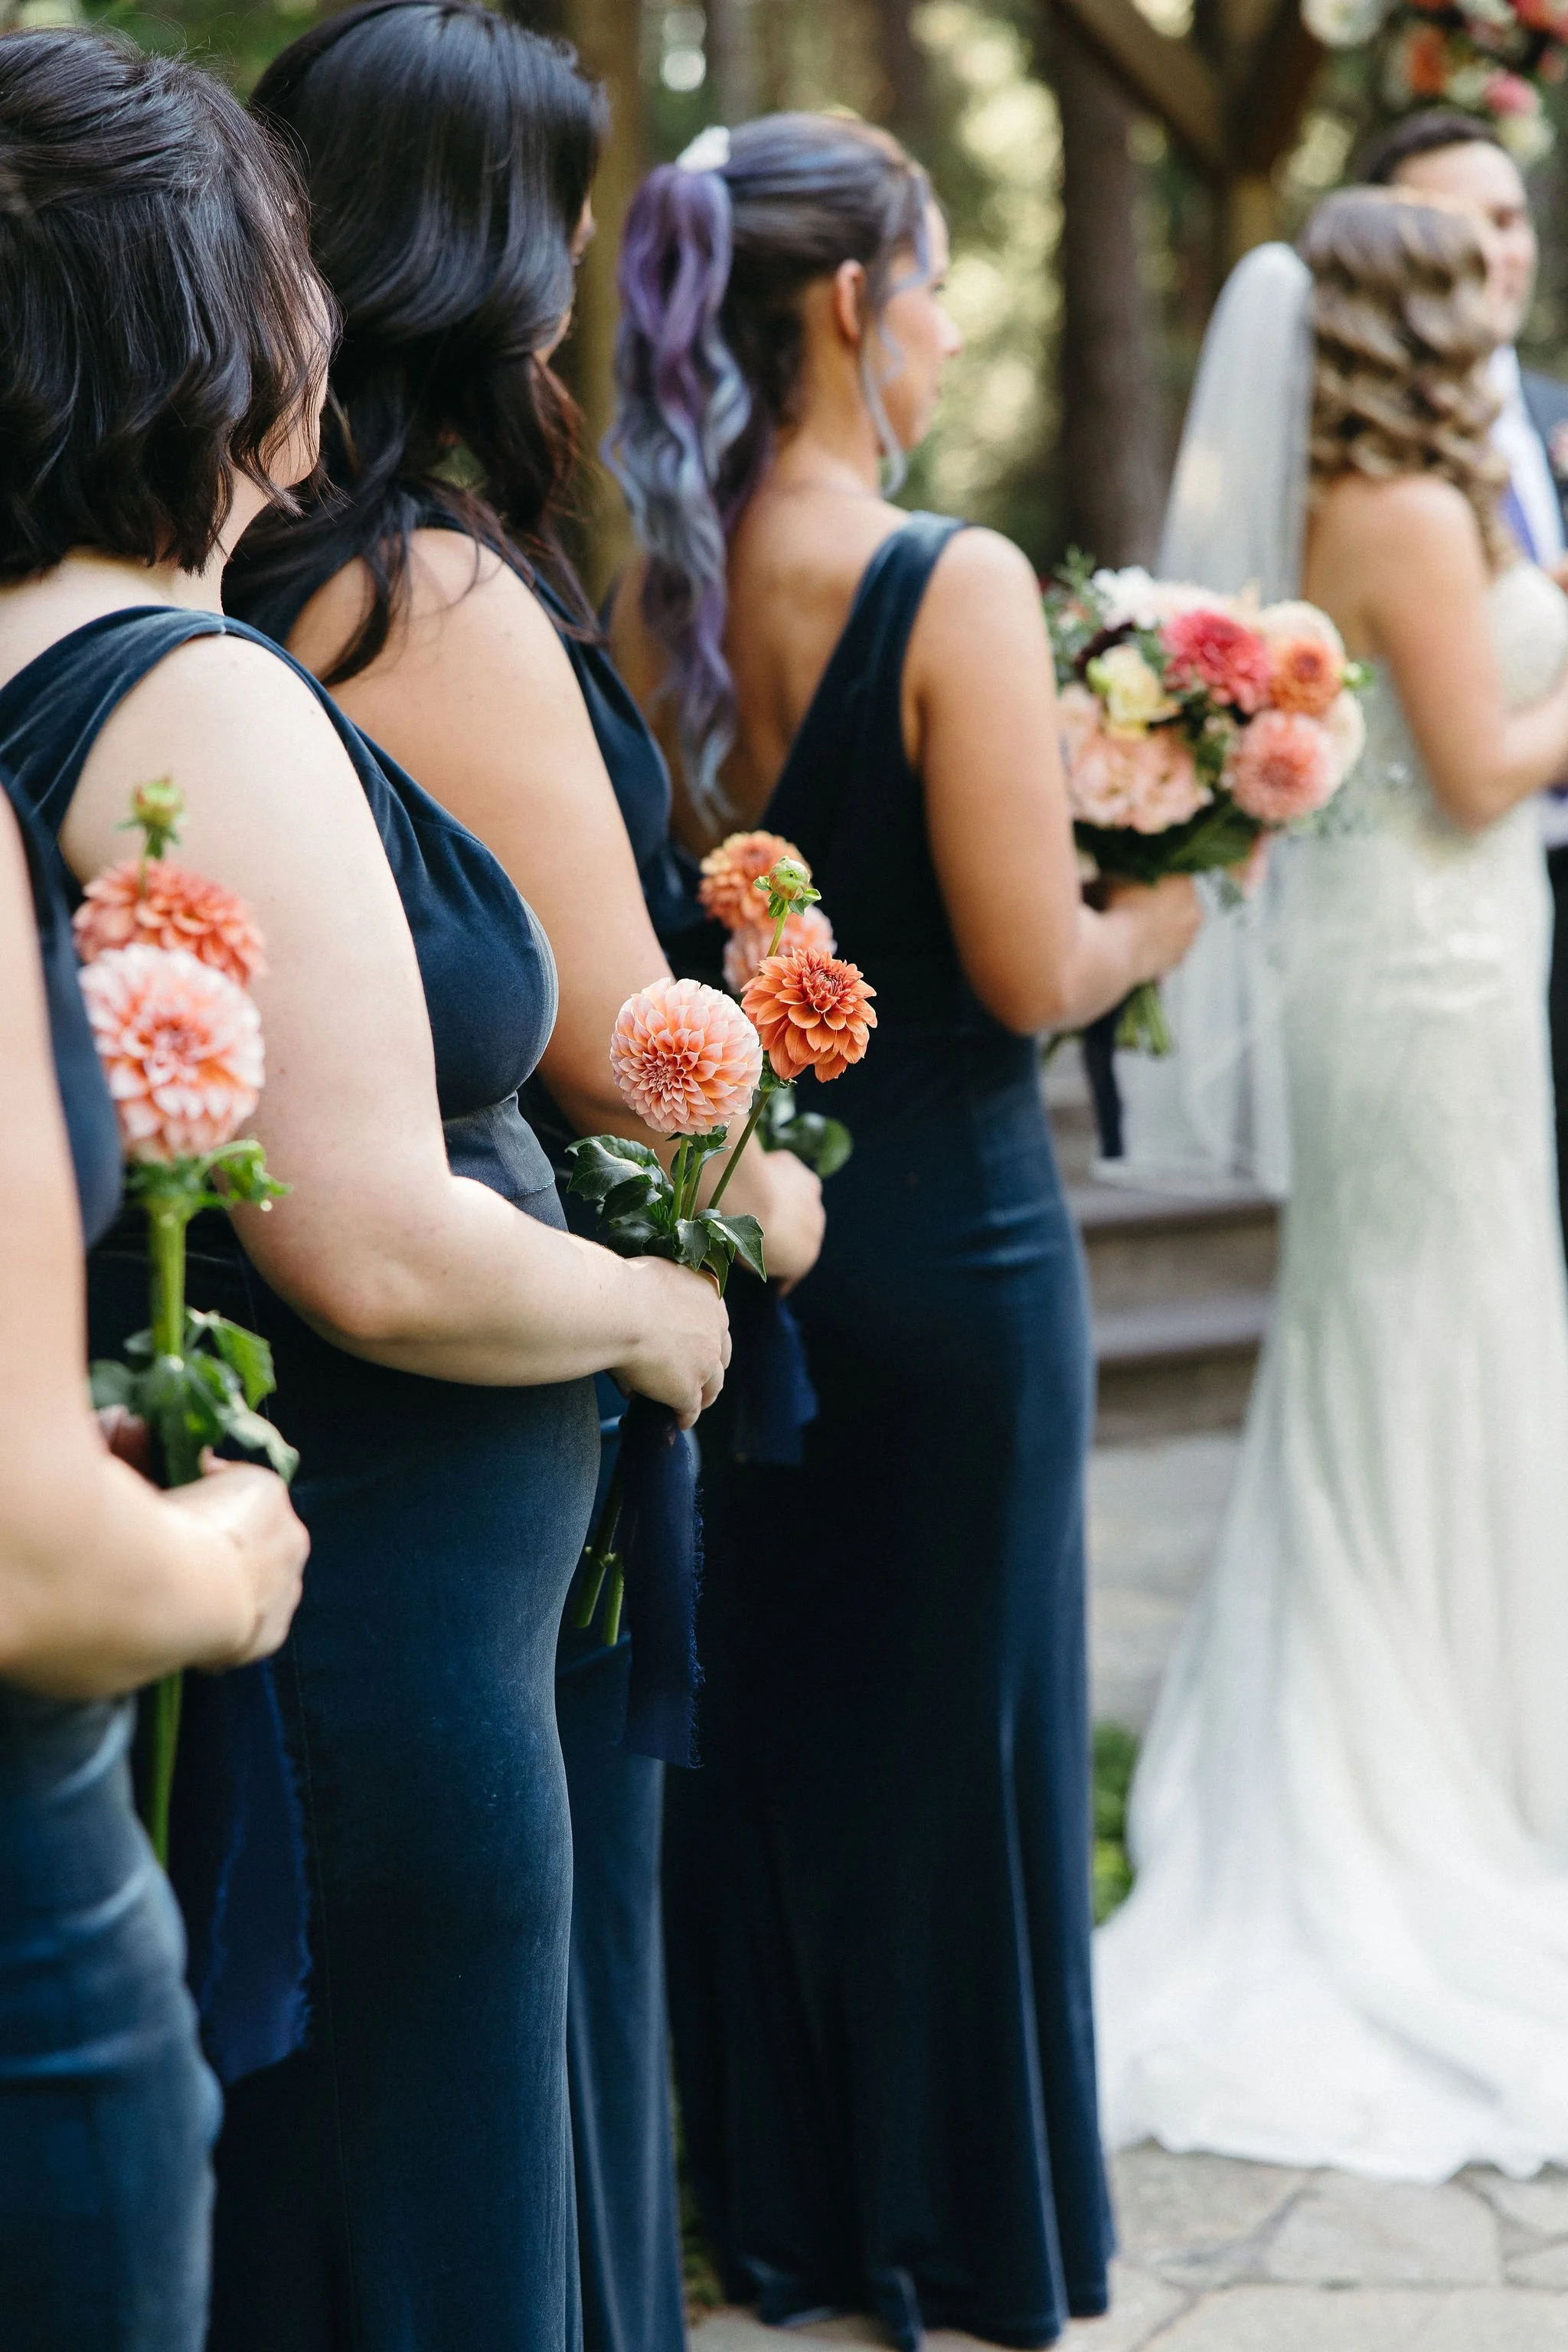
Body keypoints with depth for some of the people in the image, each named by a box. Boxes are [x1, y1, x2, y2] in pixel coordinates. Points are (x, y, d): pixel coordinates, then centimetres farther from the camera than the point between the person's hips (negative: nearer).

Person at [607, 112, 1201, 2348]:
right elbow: (1030, 970, -18)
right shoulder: (955, 583, -17)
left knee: (749, 1711, 16)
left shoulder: (645, 598, -1)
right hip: (941, 1240, -5)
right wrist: (1163, 907, 1)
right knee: (955, 1718, 9)